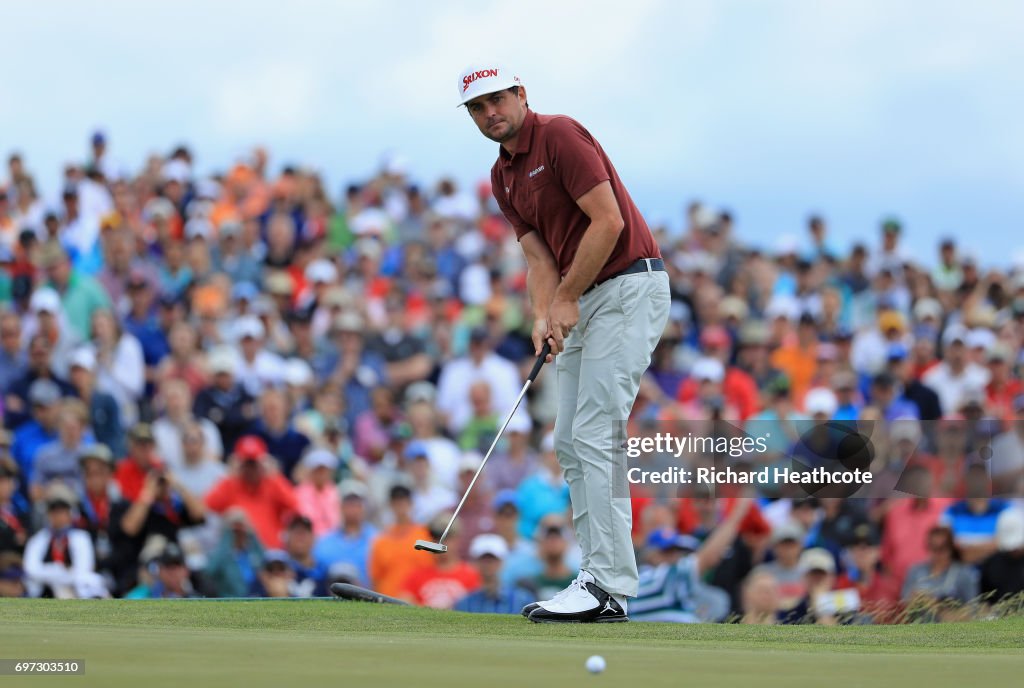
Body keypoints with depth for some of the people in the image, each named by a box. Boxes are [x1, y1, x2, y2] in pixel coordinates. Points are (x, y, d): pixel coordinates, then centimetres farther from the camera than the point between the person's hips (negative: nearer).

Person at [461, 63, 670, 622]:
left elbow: (608, 221, -19)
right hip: (582, 303, 10)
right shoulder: (502, 177, 14)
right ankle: (602, 578, 7)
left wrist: (567, 299, -13)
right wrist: (543, 316, -9)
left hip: (628, 287, -10)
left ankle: (609, 587, -18)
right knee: (570, 442, 6)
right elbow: (539, 256, 10)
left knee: (595, 433, -16)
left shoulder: (559, 136, -12)